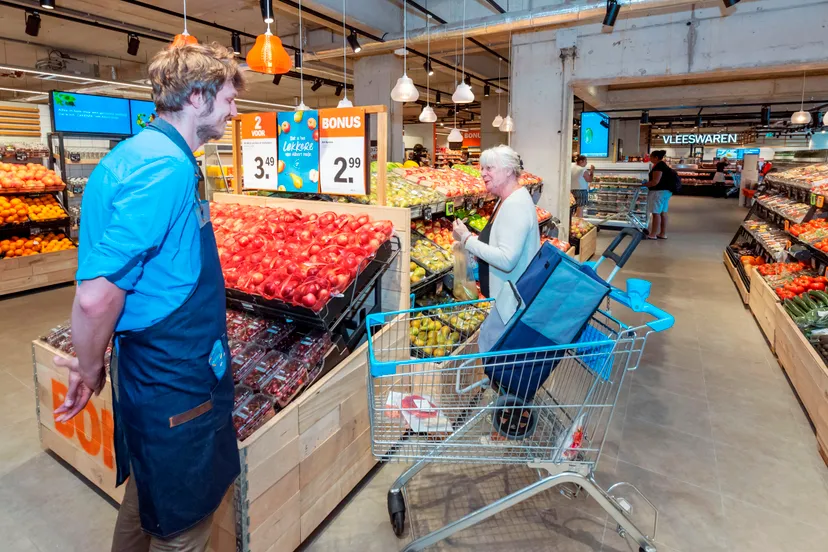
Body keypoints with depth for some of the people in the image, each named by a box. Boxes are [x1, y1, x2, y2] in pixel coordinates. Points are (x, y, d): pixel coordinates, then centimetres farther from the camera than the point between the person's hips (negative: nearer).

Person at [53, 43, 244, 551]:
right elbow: (96, 296, -29)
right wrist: (91, 369, -10)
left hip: (151, 366, 9)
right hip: (176, 380, -9)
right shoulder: (167, 167, -23)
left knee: (147, 498, 29)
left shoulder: (141, 152, 8)